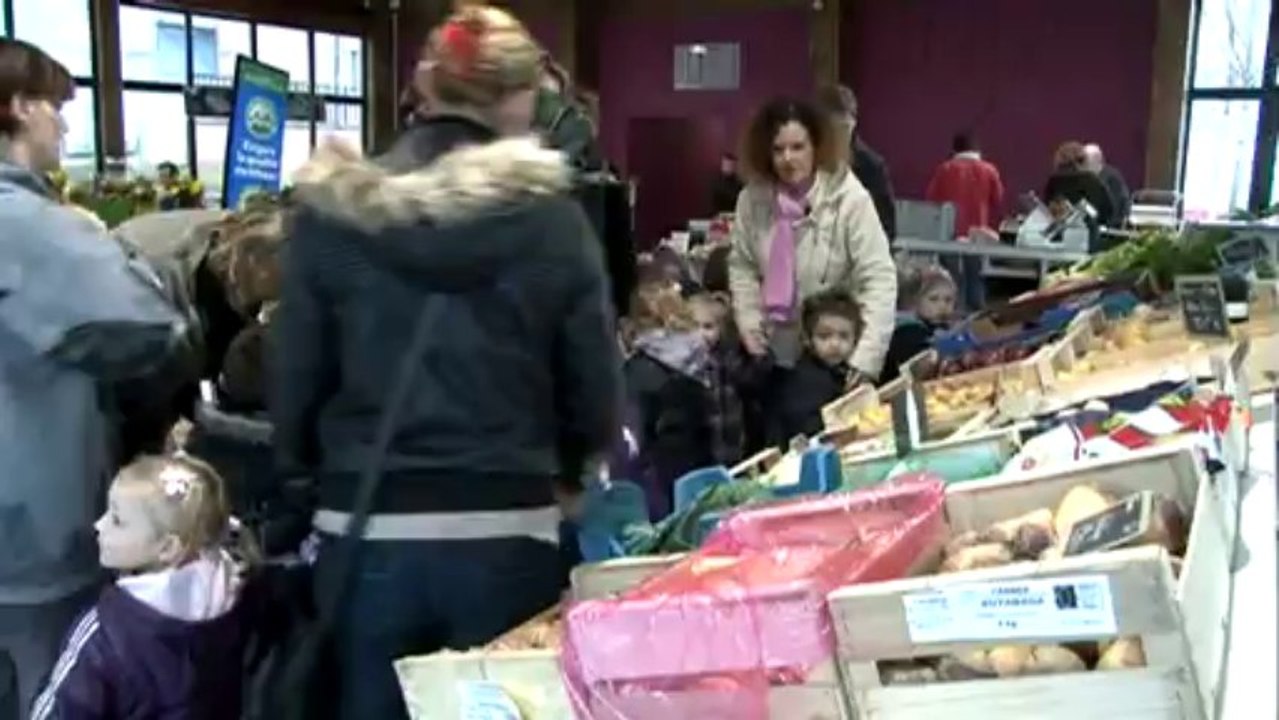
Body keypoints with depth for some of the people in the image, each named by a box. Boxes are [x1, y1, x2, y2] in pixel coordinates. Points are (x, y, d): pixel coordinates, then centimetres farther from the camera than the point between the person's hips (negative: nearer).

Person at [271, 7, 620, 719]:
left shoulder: (332, 211, -4)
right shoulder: (553, 217, -6)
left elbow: (295, 382, 0)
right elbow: (596, 396, -2)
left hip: (366, 533, 1)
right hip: (505, 535, -1)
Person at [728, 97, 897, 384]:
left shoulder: (849, 198, -18)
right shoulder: (753, 198, -4)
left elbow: (880, 280, -22)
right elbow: (741, 266, 6)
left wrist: (864, 361, -29)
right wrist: (749, 324, -7)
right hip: (773, 348, 4)